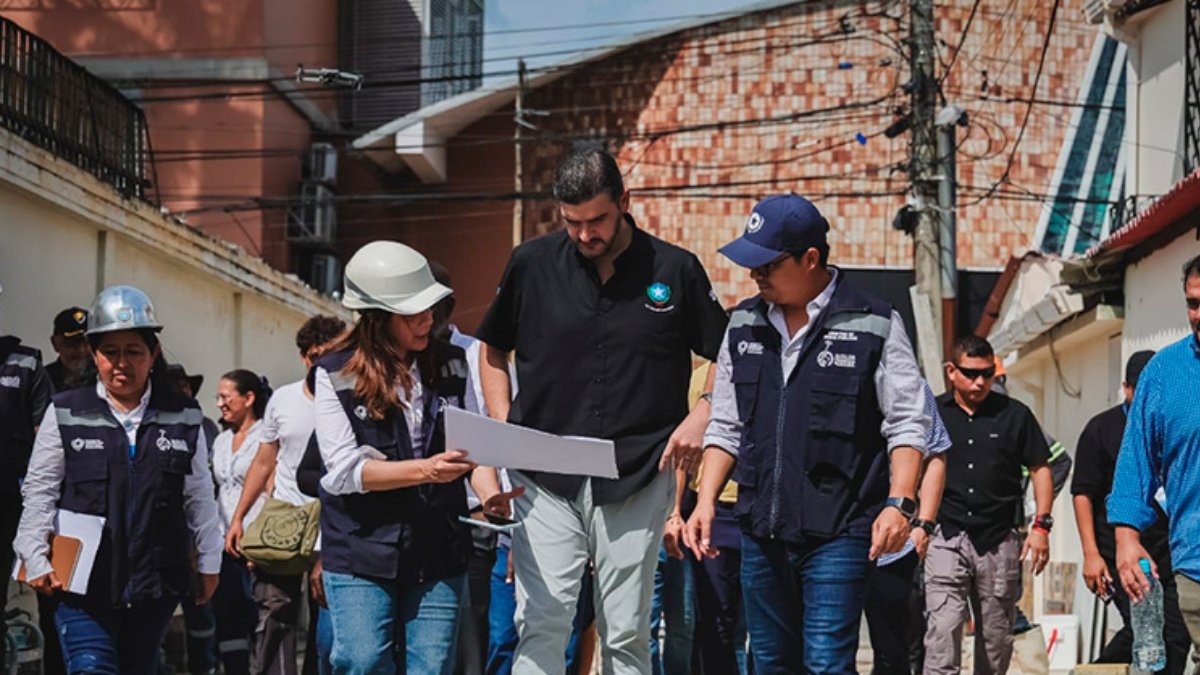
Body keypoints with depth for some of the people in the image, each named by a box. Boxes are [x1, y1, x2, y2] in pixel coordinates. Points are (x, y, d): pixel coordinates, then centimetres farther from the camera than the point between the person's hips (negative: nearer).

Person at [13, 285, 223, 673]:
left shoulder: (183, 418, 6)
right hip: (83, 583, -2)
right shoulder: (65, 414, 1)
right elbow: (39, 492, 3)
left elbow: (199, 498, 11)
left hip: (154, 583, 2)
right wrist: (36, 560, -3)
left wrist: (208, 563, 12)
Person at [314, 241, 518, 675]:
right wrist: (426, 470, -22)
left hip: (438, 552, 3)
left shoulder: (451, 364, 9)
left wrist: (490, 495, -13)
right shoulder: (337, 374, -3)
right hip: (361, 552, -3)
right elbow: (344, 469, -10)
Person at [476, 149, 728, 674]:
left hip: (638, 479, 0)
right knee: (541, 626, -8)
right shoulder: (532, 263, 4)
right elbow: (492, 350, 17)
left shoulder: (677, 270, 1)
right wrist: (502, 426, 4)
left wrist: (699, 418, -4)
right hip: (545, 480, 0)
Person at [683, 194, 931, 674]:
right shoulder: (745, 324, 10)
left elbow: (907, 424, -4)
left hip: (839, 532, -5)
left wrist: (899, 503, -17)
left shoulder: (873, 325, -5)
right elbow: (726, 427, 15)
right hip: (760, 529, 5)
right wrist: (705, 502, 5)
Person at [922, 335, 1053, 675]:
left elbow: (1040, 469, 11)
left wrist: (1041, 525, 2)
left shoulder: (1014, 414, 6)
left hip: (999, 541, 1)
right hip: (946, 537, -1)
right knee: (943, 630, -14)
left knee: (996, 638, 7)